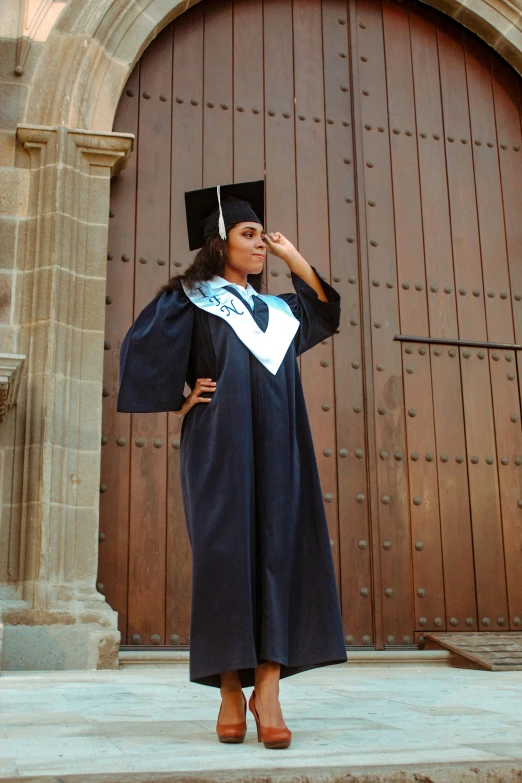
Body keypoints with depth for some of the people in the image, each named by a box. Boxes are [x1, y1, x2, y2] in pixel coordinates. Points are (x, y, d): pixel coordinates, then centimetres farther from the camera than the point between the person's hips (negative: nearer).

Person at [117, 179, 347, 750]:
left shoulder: (274, 308, 23)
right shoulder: (189, 298, 7)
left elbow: (326, 313, 30)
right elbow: (139, 349, 1)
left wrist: (293, 257, 24)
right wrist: (178, 402, -3)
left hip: (277, 447, 5)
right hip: (221, 444, -4)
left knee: (279, 550, -6)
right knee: (226, 550, -8)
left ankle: (267, 689, -7)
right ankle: (229, 688, 0)